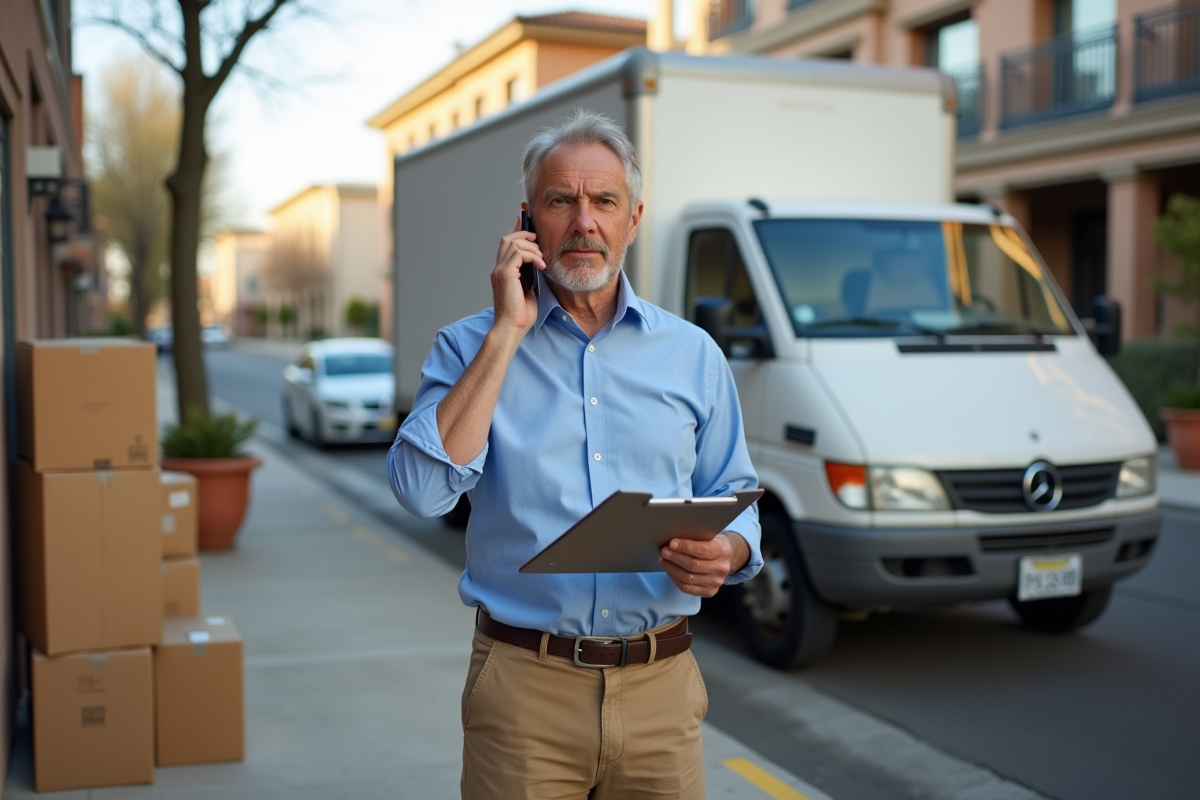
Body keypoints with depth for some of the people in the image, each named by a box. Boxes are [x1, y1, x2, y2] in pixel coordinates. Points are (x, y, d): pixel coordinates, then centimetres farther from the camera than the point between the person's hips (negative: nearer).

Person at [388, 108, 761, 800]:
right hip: (524, 686, -2)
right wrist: (506, 333, -13)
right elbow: (423, 491, -15)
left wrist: (726, 554, -14)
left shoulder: (694, 355, 6)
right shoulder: (471, 346, 1)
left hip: (660, 688, 2)